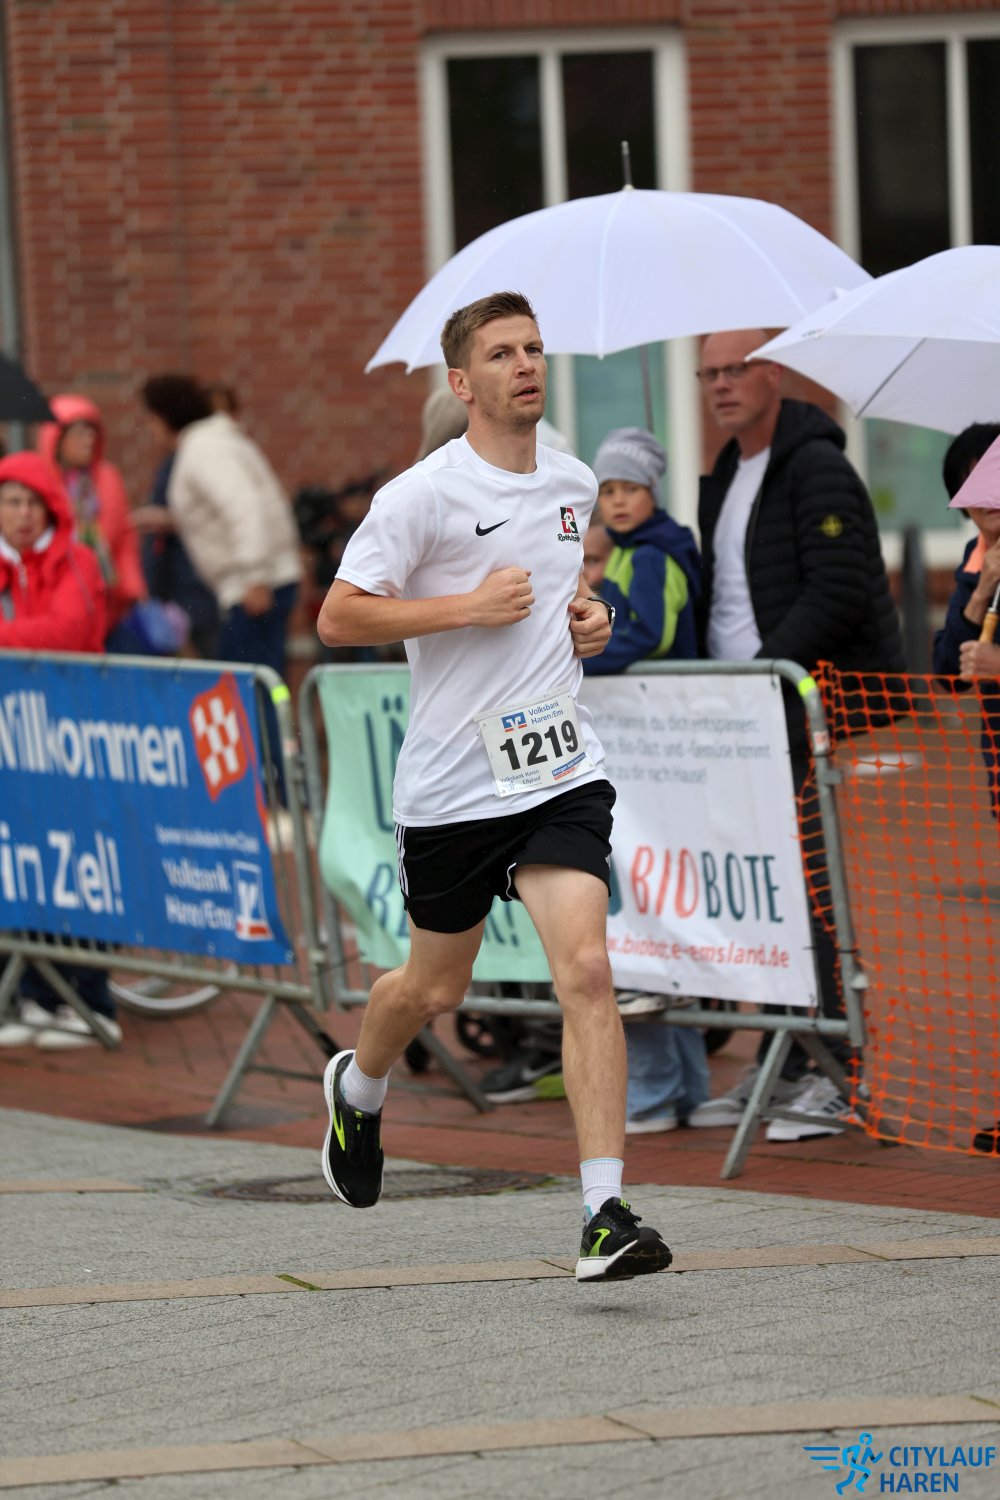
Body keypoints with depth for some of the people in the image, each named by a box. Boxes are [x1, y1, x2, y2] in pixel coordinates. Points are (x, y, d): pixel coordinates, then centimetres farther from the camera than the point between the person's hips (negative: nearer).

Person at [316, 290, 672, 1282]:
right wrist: (470, 608, -18)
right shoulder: (423, 494, -11)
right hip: (451, 782, -3)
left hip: (559, 771, 3)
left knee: (585, 971, -16)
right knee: (435, 989, 14)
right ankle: (358, 1088, 50)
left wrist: (586, 615, 8)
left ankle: (605, 1215, -18)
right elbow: (337, 617, -12)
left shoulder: (573, 483, 9)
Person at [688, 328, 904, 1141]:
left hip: (825, 711, -9)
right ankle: (780, 1068, 15)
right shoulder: (726, 479, 18)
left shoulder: (817, 471, -10)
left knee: (824, 886, -11)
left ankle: (847, 1074, -10)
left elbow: (838, 595, -19)